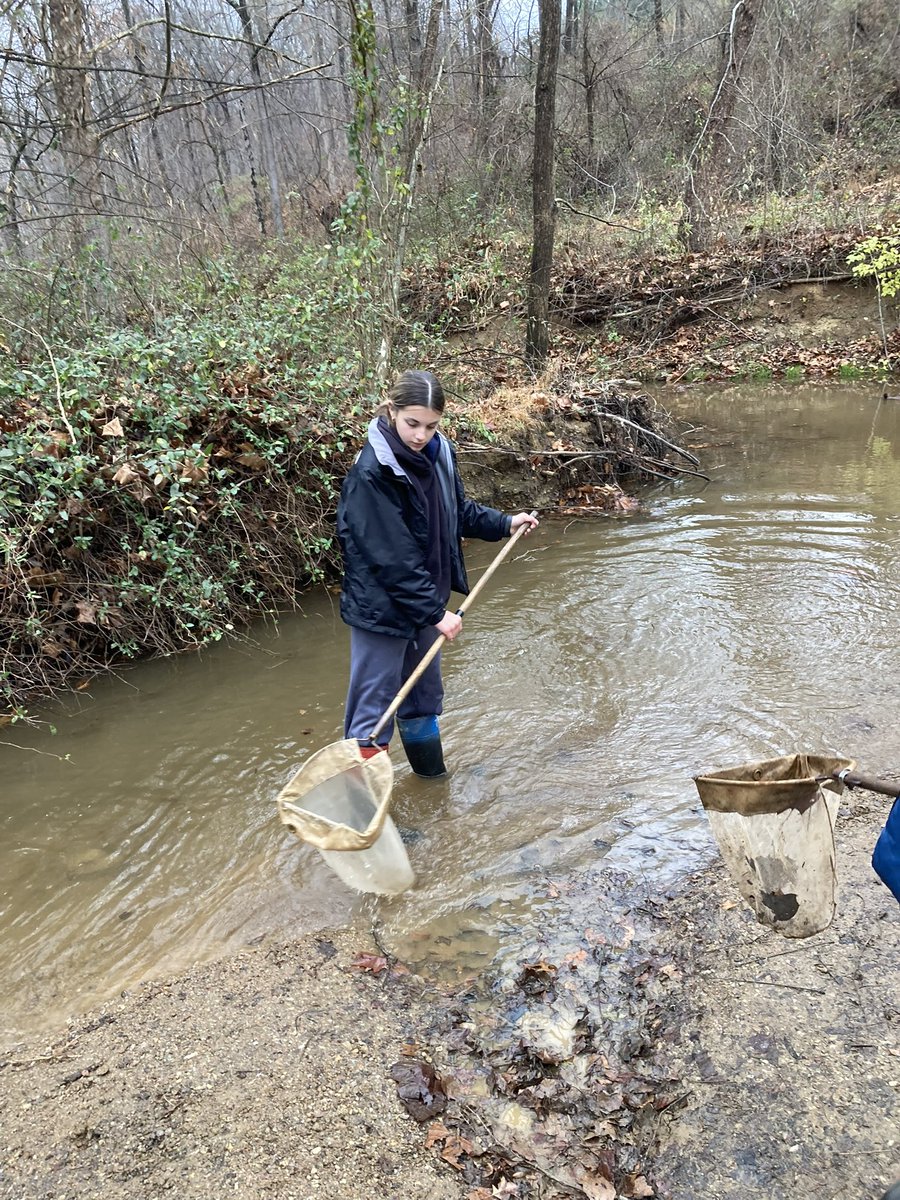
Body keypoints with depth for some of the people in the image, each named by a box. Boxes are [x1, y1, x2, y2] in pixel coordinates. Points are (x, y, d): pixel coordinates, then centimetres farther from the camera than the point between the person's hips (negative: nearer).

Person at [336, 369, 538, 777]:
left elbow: (459, 511, 19)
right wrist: (436, 611, -23)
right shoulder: (371, 472, -23)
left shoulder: (437, 453, 0)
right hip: (381, 608, -8)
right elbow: (392, 558, -25)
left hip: (424, 601, 8)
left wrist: (504, 523, 10)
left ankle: (432, 774, 43)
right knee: (373, 705, 2)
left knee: (424, 693, 24)